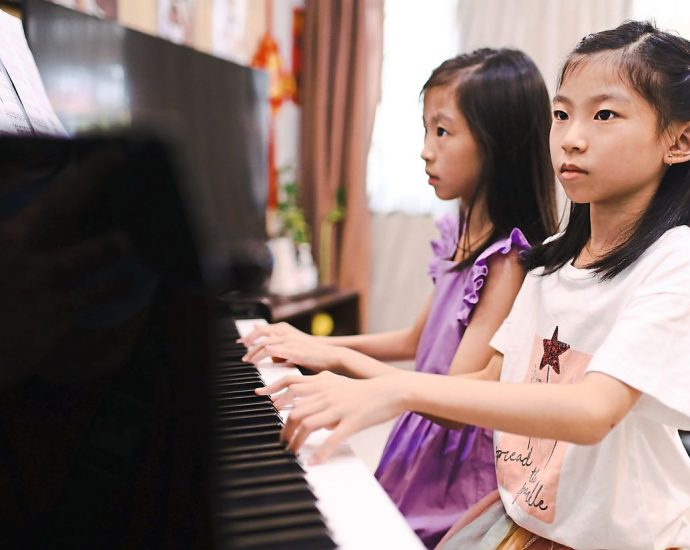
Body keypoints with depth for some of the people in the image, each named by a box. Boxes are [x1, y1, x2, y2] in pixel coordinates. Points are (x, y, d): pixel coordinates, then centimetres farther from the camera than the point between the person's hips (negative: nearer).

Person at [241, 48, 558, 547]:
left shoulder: (509, 260, -22)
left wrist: (337, 357, -22)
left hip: (459, 487, -7)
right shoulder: (465, 237, 3)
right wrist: (314, 344, 9)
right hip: (422, 455, 7)